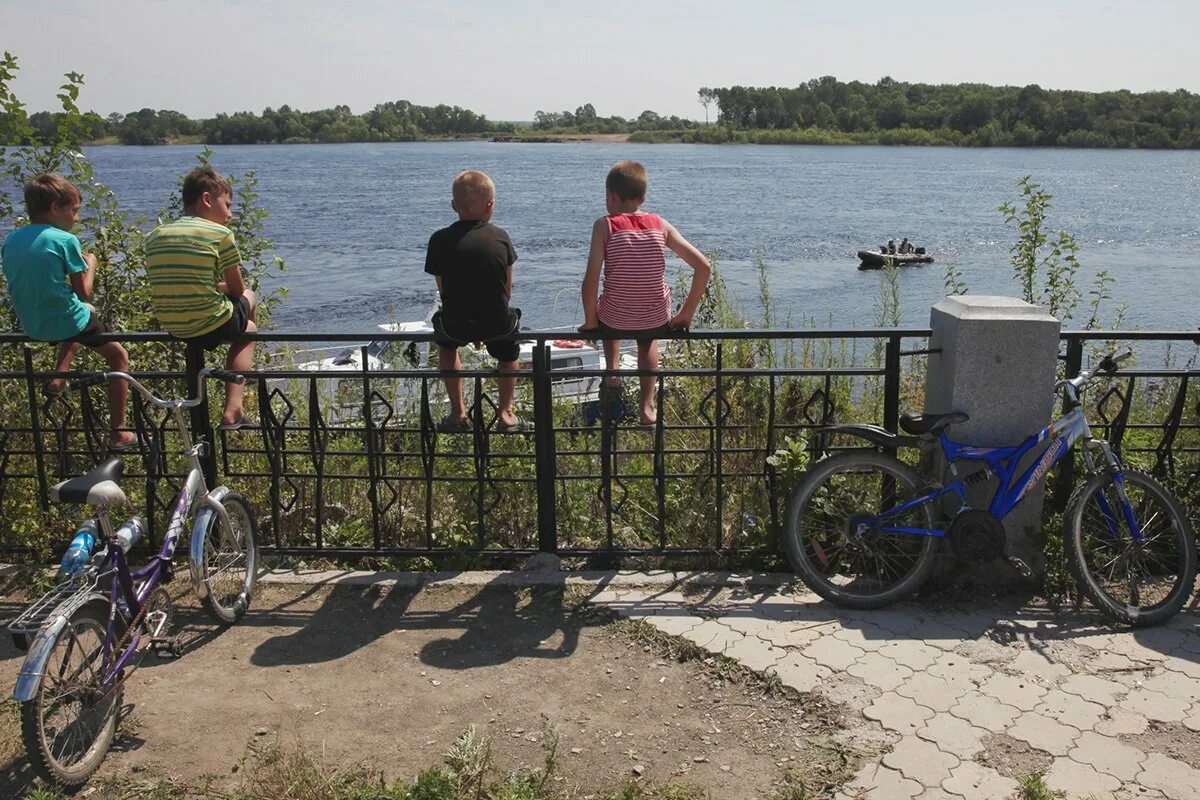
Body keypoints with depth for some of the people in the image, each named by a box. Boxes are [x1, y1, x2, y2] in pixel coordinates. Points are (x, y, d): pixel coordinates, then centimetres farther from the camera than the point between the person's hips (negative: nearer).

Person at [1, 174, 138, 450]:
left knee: (85, 313, 38)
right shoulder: (66, 240, -15)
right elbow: (83, 292, -10)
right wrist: (91, 262, 6)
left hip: (30, 324, 7)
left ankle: (57, 380, 30)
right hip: (65, 321, -7)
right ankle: (118, 433, 8)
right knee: (119, 356, 13)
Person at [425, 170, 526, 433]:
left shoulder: (440, 240, -6)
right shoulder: (501, 237, -3)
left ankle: (458, 413, 36)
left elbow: (443, 291, -1)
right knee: (509, 350, 35)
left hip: (456, 324, 0)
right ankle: (505, 414, 33)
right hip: (497, 323, 0)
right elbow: (507, 292, 2)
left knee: (445, 342, 36)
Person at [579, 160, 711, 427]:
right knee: (647, 341, 40)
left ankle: (612, 370, 22)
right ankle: (647, 407, 30)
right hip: (657, 320, 2)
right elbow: (703, 267, -6)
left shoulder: (605, 225, -10)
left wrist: (589, 322, -4)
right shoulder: (660, 225, -3)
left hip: (614, 321, -1)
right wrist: (686, 314, 3)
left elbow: (591, 281, -19)